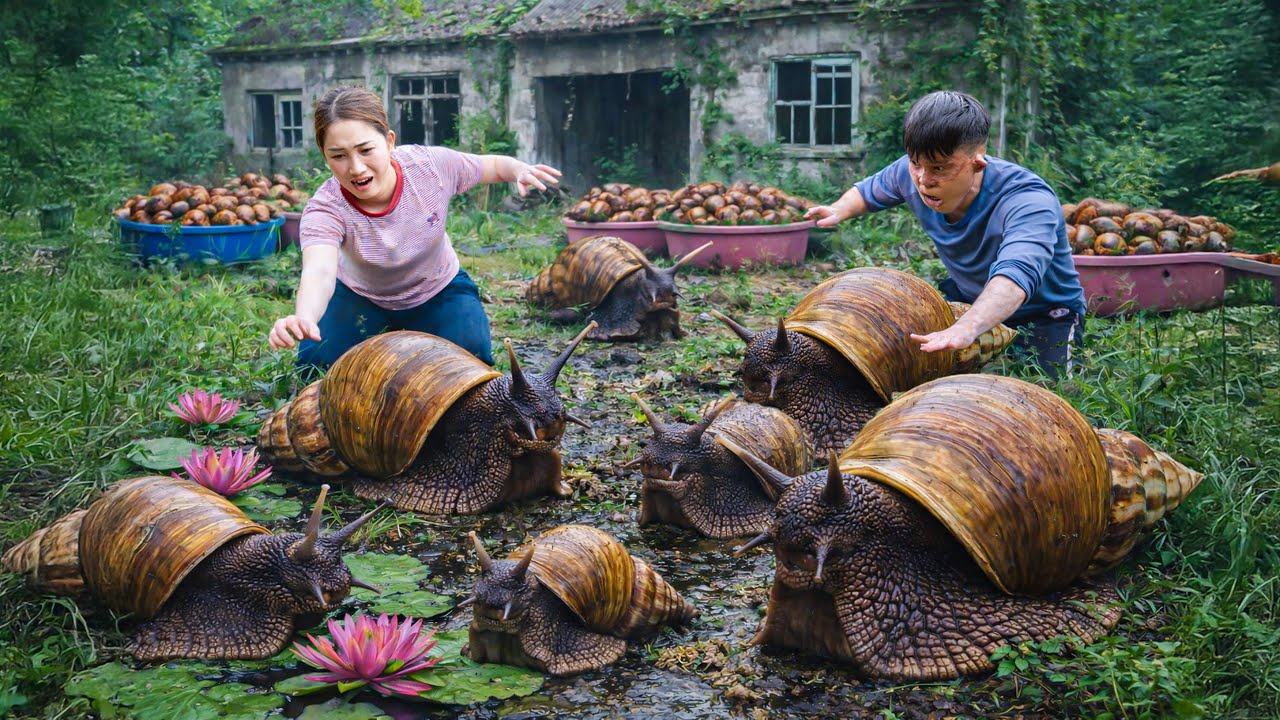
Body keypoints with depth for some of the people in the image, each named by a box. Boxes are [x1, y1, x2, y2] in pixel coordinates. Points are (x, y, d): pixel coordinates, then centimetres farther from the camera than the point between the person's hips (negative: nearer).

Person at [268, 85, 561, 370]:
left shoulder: (432, 164, -28)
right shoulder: (325, 209, -33)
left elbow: (494, 165, -8)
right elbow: (318, 271, -53)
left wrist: (518, 169, -33)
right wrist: (303, 318, -76)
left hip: (439, 292, 1)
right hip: (360, 297, 0)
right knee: (315, 364, -18)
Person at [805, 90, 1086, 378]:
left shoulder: (1028, 201, -38)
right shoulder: (911, 172, -16)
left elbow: (1016, 274, -58)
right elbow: (868, 191, 9)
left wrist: (966, 328, -77)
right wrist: (839, 211, -15)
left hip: (1042, 314, -5)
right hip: (966, 300, 6)